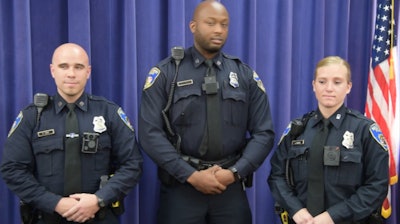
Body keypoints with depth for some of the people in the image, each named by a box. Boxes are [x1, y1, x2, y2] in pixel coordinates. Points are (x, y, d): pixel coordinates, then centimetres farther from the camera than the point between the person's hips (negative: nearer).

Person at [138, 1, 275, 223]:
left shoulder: (246, 75, 5)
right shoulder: (165, 73, -3)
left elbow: (264, 133, 3)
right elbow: (150, 133, -9)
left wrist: (235, 172, -10)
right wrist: (191, 175, -14)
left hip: (231, 187, 2)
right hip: (181, 186, -2)